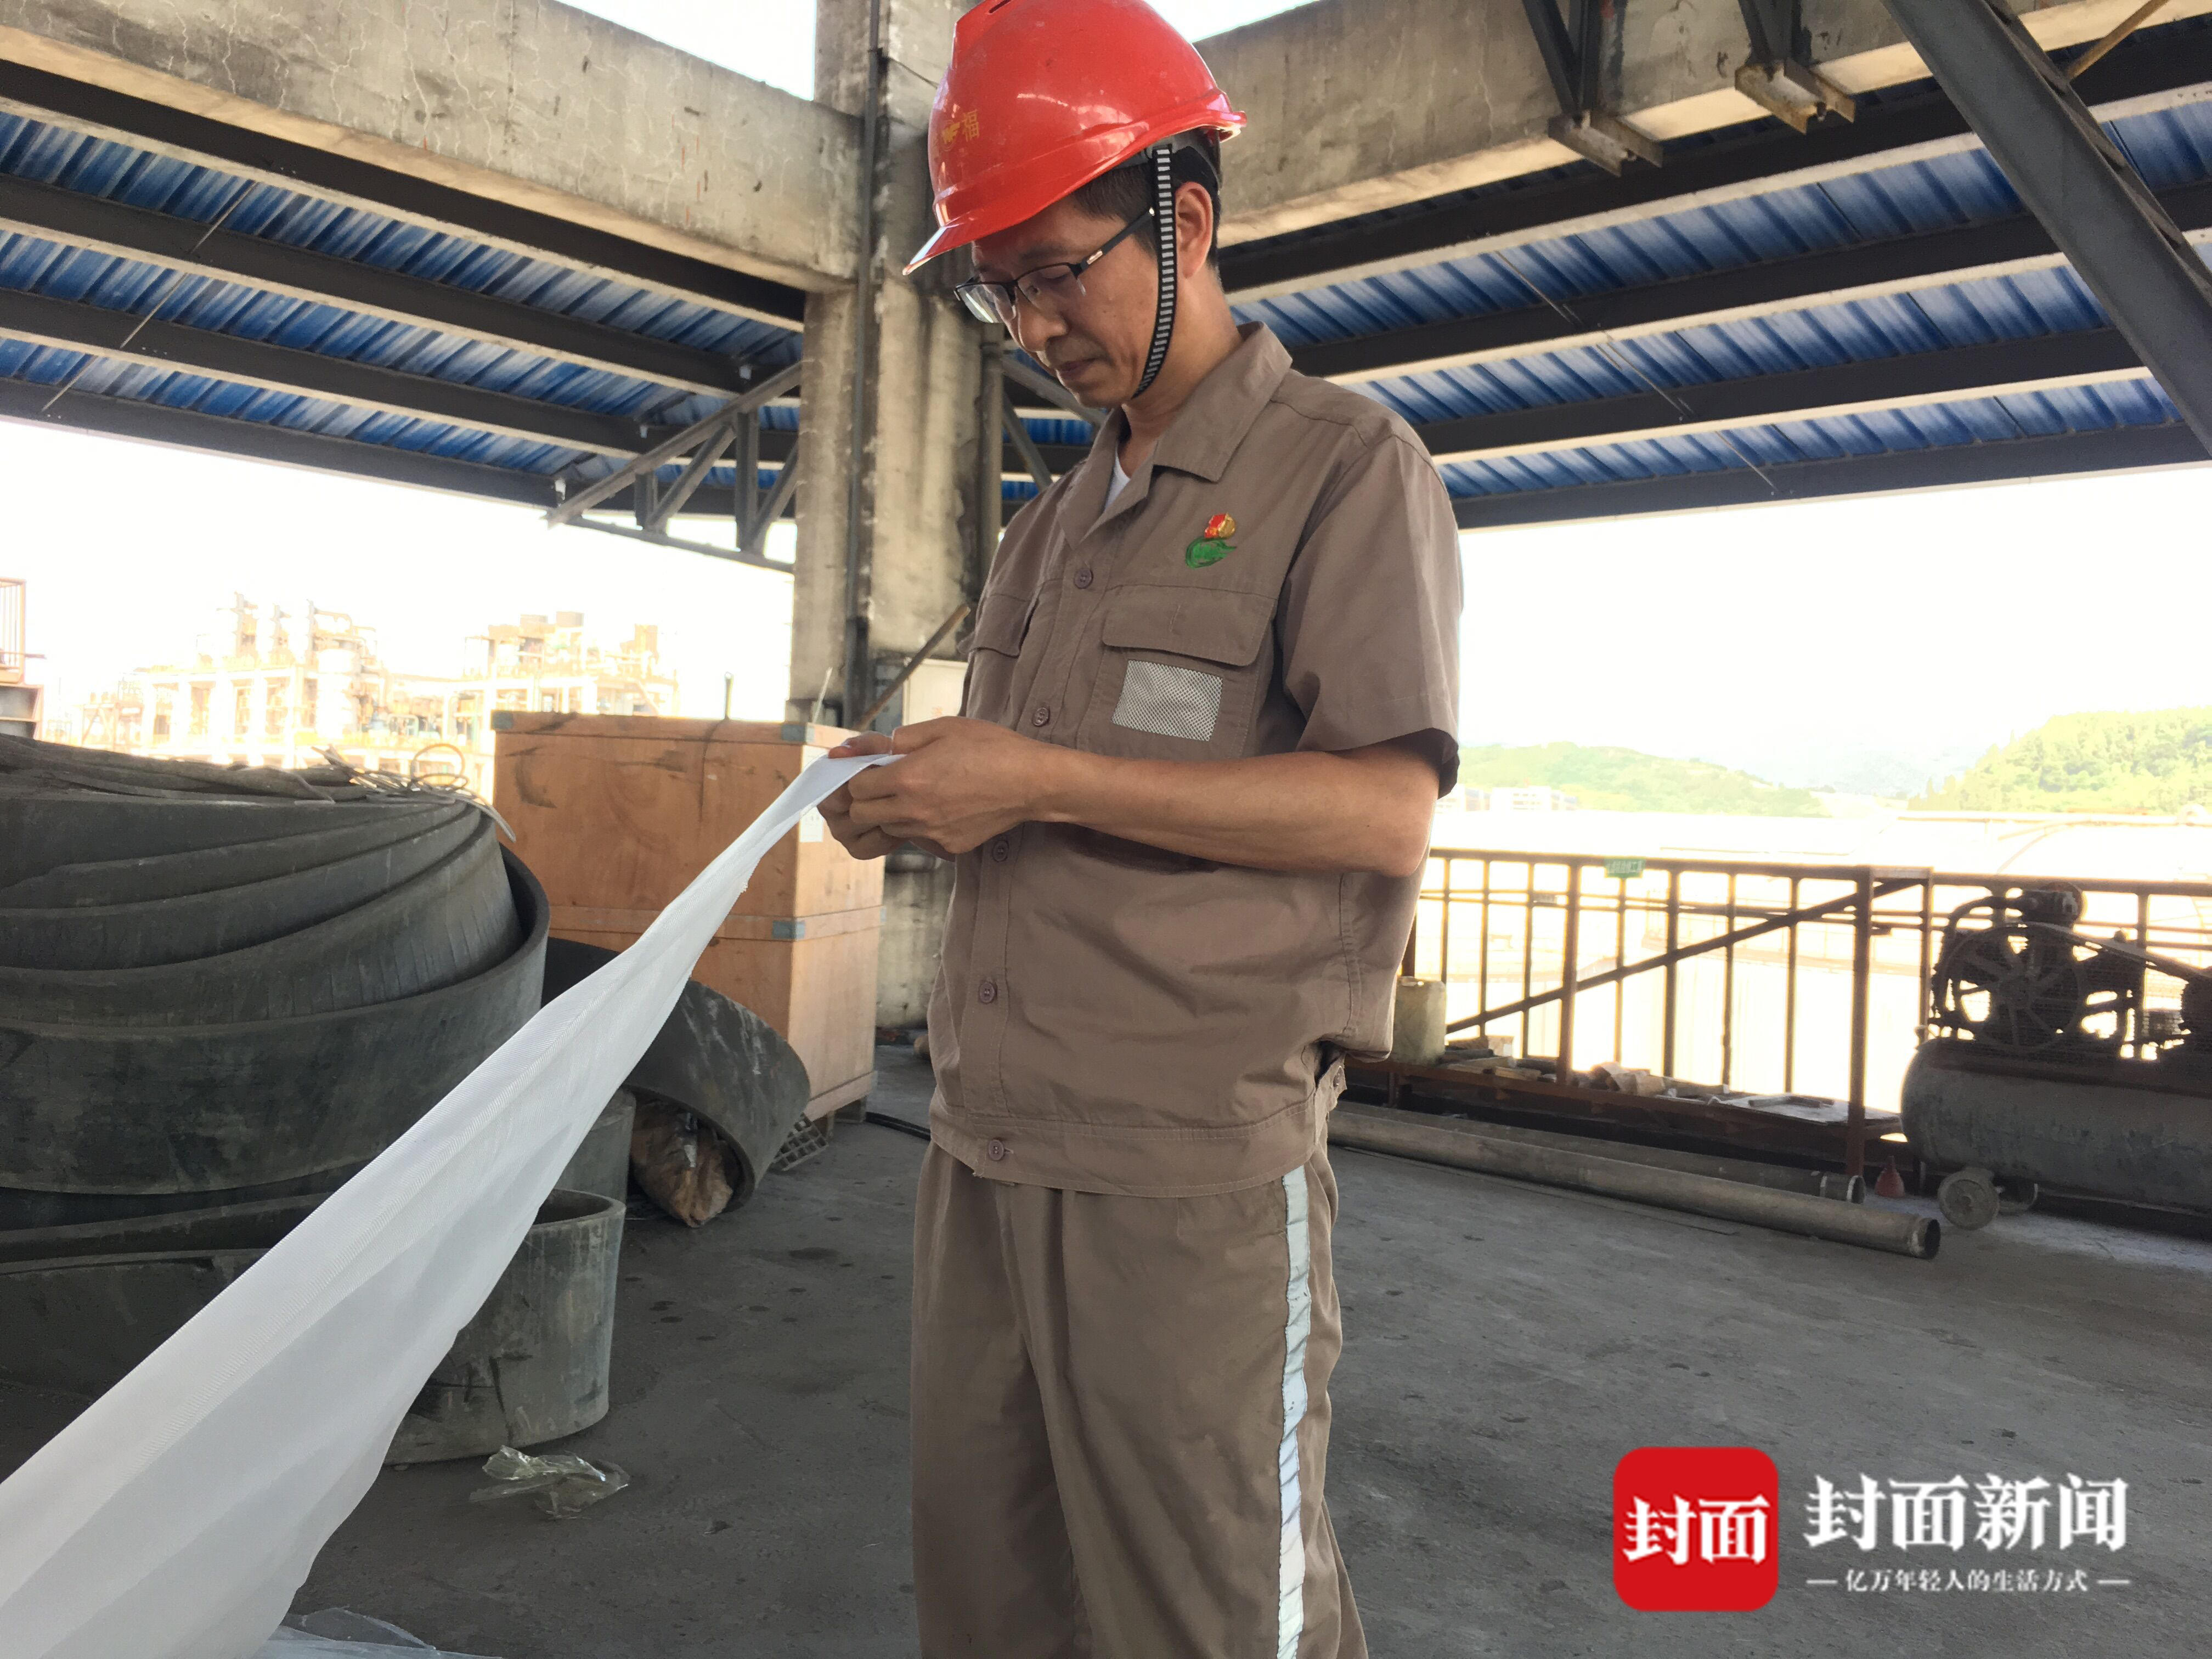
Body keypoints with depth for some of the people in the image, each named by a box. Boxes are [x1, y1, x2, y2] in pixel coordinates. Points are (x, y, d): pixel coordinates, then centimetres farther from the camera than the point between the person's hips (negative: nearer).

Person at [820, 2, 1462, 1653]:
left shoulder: (1345, 464, -1)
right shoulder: (1057, 523, 21)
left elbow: (1387, 814, -13)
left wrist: (1040, 783, -17)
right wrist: (909, 798, 2)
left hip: (1191, 1154, -7)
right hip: (986, 1139, 7)